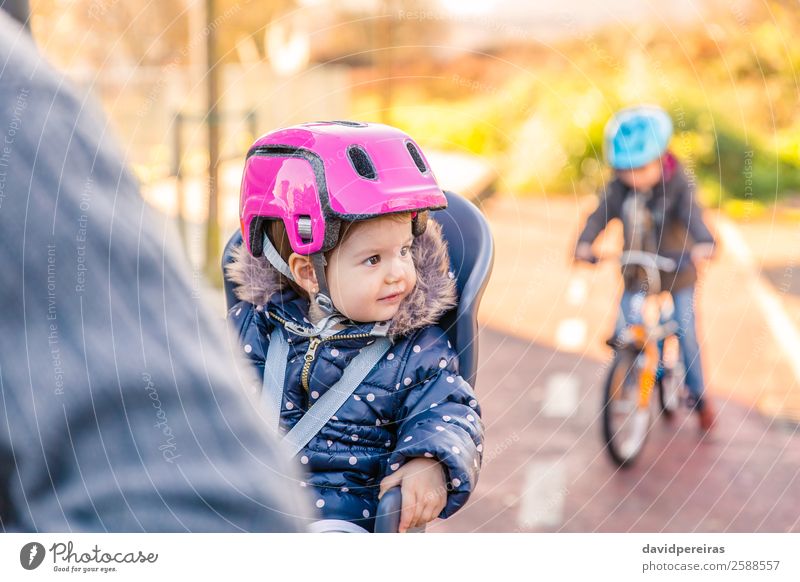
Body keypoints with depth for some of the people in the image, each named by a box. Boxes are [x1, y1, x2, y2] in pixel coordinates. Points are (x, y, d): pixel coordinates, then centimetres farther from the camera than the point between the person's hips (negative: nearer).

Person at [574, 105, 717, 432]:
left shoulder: (677, 185, -21)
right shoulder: (618, 188, -12)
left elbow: (692, 215, -37)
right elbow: (601, 215, -22)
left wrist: (703, 243, -58)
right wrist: (585, 243, -43)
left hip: (676, 269, -3)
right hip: (636, 271, 3)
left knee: (685, 333, -1)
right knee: (623, 333, -7)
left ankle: (698, 396, 18)